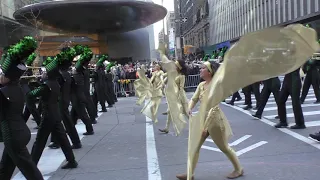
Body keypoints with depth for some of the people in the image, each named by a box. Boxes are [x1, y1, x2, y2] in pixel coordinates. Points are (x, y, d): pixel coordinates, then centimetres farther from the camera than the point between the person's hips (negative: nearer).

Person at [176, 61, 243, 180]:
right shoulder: (201, 85, 2)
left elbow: (213, 107, -26)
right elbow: (194, 99, 3)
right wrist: (189, 109, -20)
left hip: (215, 119, -7)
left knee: (224, 148, 9)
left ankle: (238, 169, 31)